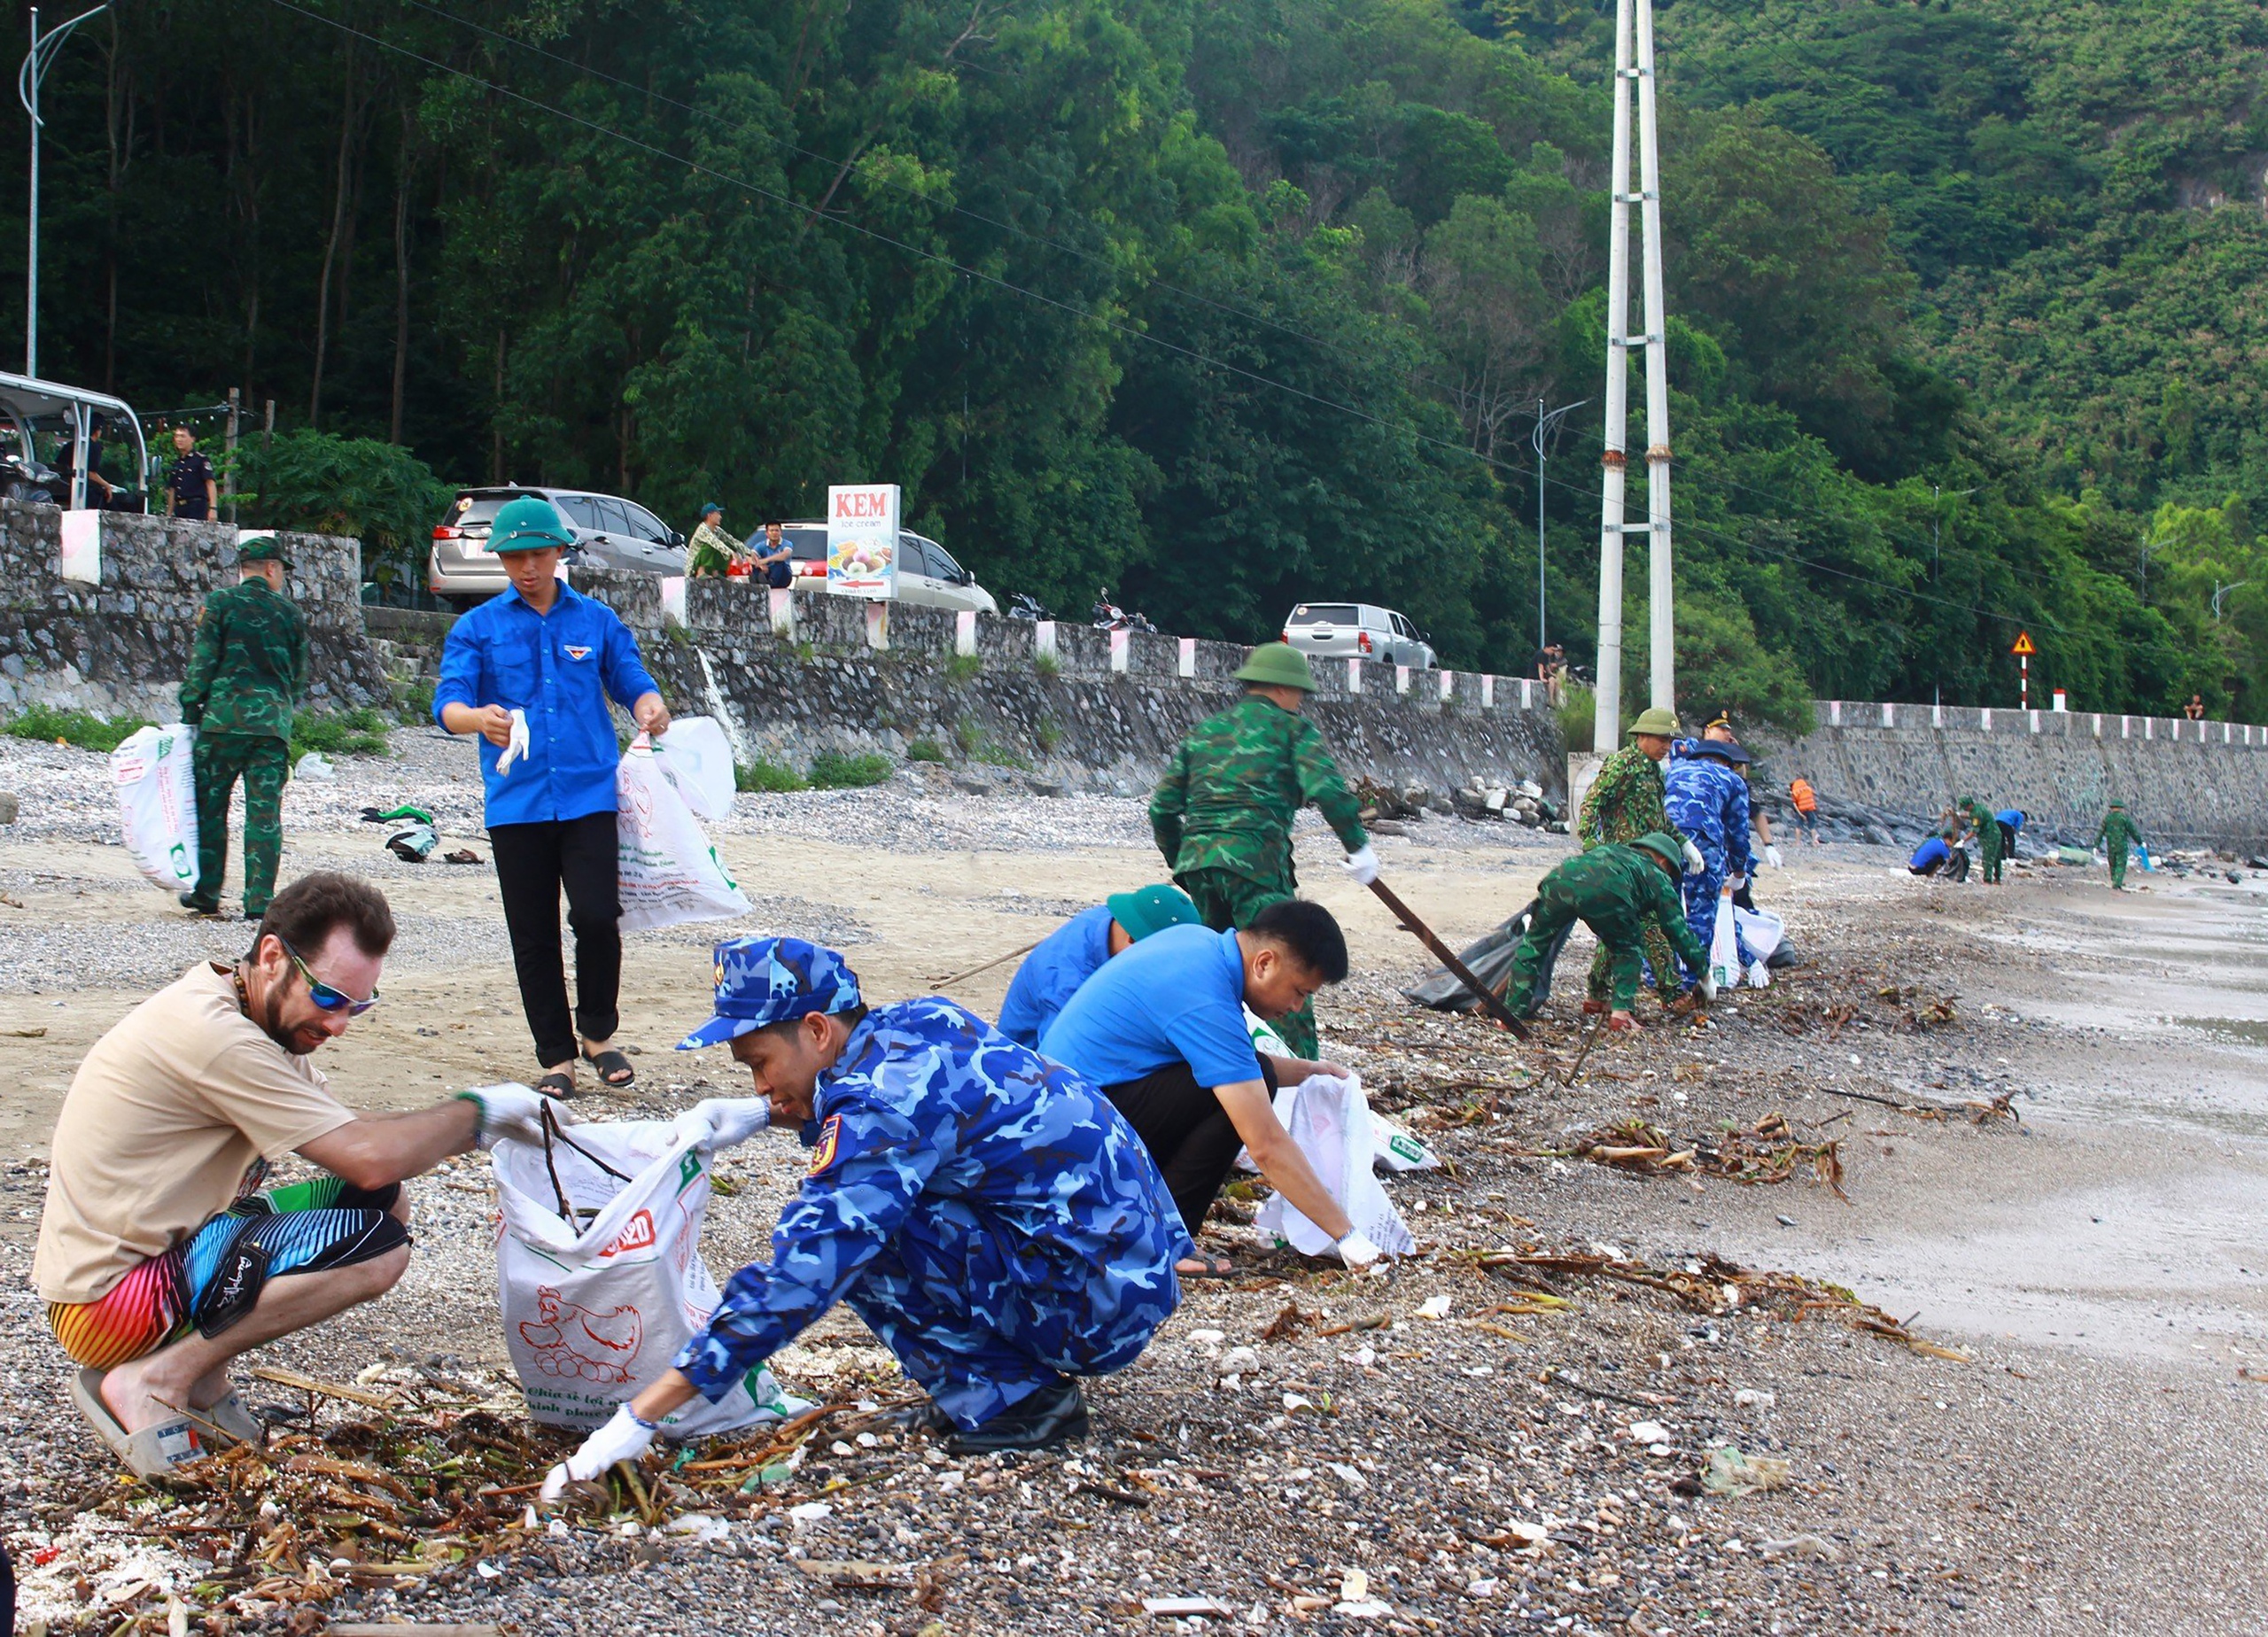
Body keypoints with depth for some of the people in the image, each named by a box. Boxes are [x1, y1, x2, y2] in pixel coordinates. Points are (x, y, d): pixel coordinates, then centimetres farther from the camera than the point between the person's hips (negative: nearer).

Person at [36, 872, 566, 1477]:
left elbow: (354, 1136, 9)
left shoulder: (263, 1018, 7)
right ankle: (155, 1380, -12)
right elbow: (371, 1158, -23)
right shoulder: (213, 1035, -24)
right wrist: (479, 1110, -8)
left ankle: (200, 1378, 4)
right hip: (107, 1298, -10)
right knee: (377, 1246, -22)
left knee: (385, 1204, 6)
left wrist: (472, 1125, -6)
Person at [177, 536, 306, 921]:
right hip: (274, 724, 2)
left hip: (223, 717, -2)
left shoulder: (219, 603, 1)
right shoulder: (290, 613, 9)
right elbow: (299, 676, 13)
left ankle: (207, 893, 14)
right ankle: (259, 904, -2)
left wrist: (190, 709, 4)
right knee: (265, 813, 1)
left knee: (210, 805, 11)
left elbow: (202, 661, -3)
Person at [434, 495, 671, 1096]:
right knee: (533, 936, 4)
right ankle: (556, 1057, 17)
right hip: (516, 803, 1)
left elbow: (632, 683, 10)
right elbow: (448, 702, -4)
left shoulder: (597, 621, 11)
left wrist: (650, 708, -15)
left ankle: (598, 1034, 10)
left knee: (596, 915, -14)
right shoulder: (477, 629, 7)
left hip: (589, 794, -1)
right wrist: (479, 718, -28)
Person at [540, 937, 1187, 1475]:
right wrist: (761, 1112, 8)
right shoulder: (924, 1020, 4)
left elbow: (795, 1279, -25)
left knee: (856, 1230, -15)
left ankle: (1010, 1397, -4)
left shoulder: (884, 1099, -21)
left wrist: (641, 1417, -23)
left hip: (1097, 1306, -9)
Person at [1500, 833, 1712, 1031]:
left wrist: (1533, 917, 51)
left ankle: (1513, 1011, 16)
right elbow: (1679, 930, 33)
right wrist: (1705, 975, 42)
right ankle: (1620, 1012, 10)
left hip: (1559, 880, 3)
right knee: (1628, 948, 23)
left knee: (1534, 943, 22)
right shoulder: (1657, 877, 33)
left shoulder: (1612, 849, 45)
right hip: (1605, 892, -3)